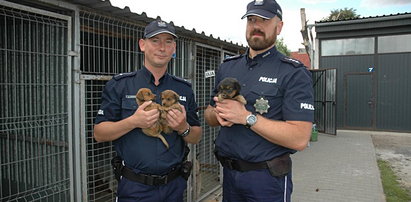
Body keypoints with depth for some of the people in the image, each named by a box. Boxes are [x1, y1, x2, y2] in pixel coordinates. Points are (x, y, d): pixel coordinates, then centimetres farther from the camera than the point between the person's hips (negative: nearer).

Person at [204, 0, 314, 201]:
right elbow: (208, 115, 12)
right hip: (228, 172, 5)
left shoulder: (294, 73, -11)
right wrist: (218, 113, -11)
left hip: (268, 177, -5)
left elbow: (299, 139, -19)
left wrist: (247, 117, -24)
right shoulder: (227, 67, 5)